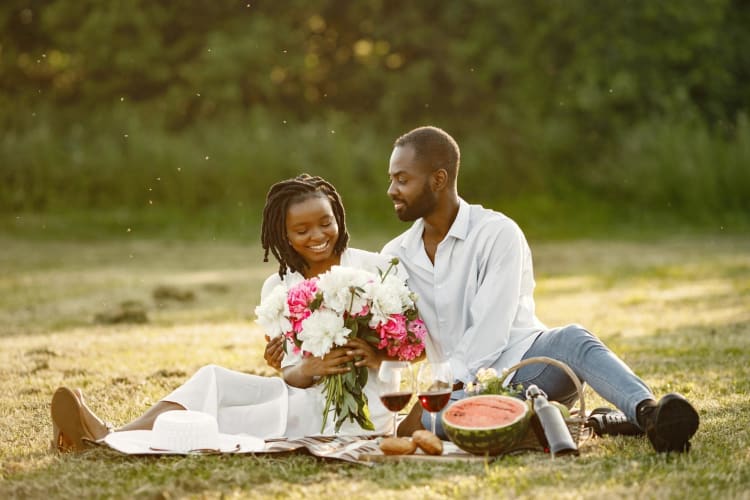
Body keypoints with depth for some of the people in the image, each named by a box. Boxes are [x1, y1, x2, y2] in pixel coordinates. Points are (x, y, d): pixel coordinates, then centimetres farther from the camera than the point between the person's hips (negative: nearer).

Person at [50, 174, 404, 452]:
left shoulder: (373, 269, -4)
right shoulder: (278, 289, 7)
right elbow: (292, 374, 2)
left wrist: (378, 354, -23)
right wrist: (309, 369, -22)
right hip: (311, 395, 5)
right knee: (214, 379, -19)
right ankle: (110, 437, -35)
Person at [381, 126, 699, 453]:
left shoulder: (497, 233, -6)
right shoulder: (395, 257, 12)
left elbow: (489, 332, -16)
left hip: (524, 365, -3)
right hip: (468, 389, 3)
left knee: (572, 340, -35)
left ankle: (647, 413, -60)